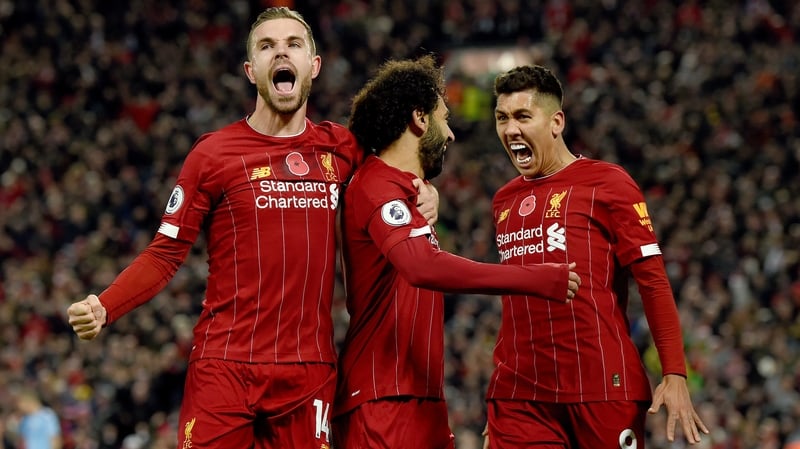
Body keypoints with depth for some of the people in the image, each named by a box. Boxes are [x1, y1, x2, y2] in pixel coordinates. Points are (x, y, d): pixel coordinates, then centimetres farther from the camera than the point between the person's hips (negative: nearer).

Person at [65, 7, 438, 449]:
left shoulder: (341, 148, 9)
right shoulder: (213, 153, 0)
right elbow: (165, 254, -1)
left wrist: (422, 193, 5)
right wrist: (103, 307, -16)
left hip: (310, 374, 3)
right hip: (224, 370, -3)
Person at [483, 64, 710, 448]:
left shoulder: (607, 183, -1)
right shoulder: (504, 200, 17)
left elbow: (653, 281, -6)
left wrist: (675, 376, -14)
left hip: (604, 391, -5)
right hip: (519, 397, 5)